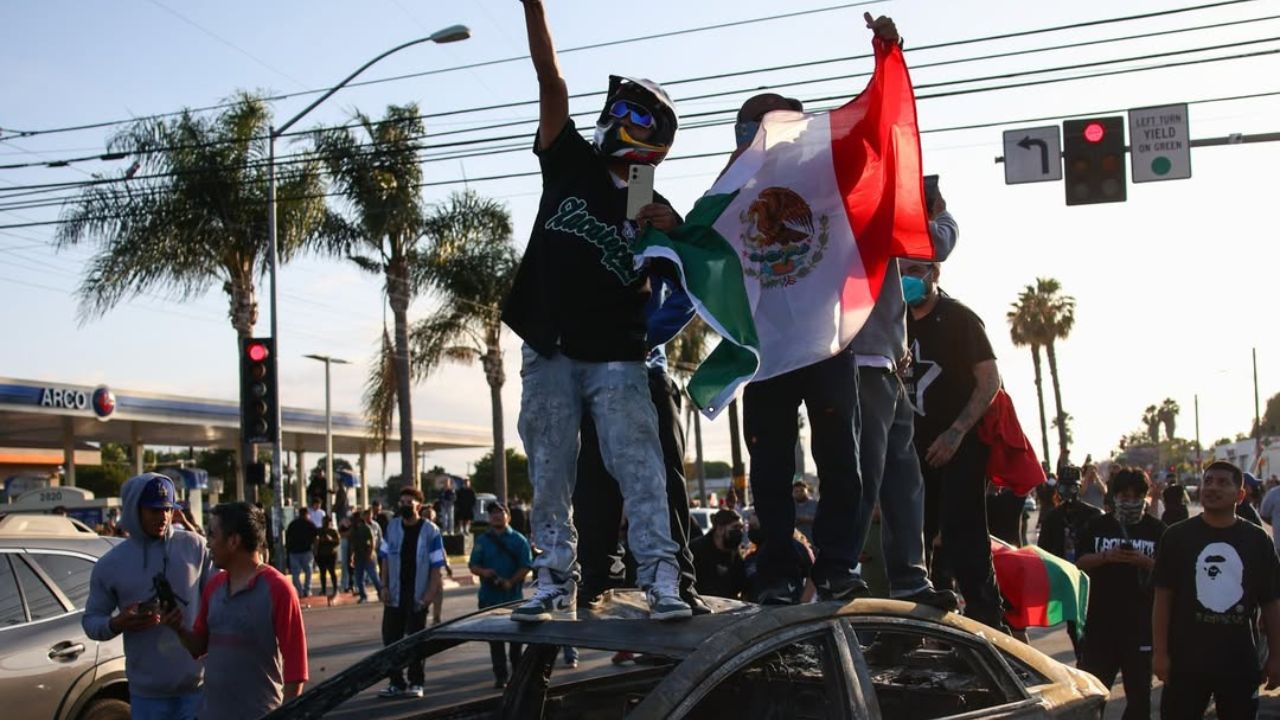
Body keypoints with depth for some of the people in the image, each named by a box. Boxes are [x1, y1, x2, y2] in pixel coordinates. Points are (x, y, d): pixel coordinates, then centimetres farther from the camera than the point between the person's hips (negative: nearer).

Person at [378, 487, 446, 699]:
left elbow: (436, 565, -6)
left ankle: (415, 683, 14)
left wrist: (430, 594, -13)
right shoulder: (392, 526, 5)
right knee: (390, 639, 4)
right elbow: (386, 558, 10)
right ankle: (396, 683, 14)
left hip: (418, 597, -4)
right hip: (394, 595, 4)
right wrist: (384, 587, 1)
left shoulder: (430, 531, -7)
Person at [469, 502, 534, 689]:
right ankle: (500, 676, 10)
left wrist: (510, 582, -20)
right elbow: (473, 566, 6)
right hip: (489, 598, 2)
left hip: (513, 597, -2)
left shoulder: (519, 540, 1)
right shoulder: (482, 540, 8)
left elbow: (526, 566, -5)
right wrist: (484, 572, -16)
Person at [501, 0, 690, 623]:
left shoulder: (653, 210, 5)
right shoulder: (570, 164, 8)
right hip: (549, 354, 3)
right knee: (550, 473, 4)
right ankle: (555, 579, 10)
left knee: (638, 465, -11)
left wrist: (674, 237, -17)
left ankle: (661, 577, -13)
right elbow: (551, 80, 1)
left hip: (616, 359, -2)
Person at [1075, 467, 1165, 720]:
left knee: (1139, 690, 8)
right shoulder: (1098, 526, 6)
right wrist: (1106, 557, -15)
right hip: (1101, 620, 1)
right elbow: (1080, 562, 1)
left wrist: (1145, 561, -19)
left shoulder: (1156, 530, 2)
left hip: (1140, 623, -1)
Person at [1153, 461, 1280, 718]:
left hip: (1240, 662, 1)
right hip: (1186, 660, -1)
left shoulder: (1258, 540, 2)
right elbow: (1163, 598, -1)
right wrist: (1160, 652, -6)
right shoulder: (1177, 536, -2)